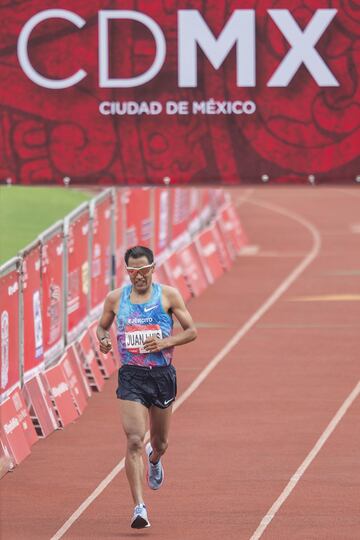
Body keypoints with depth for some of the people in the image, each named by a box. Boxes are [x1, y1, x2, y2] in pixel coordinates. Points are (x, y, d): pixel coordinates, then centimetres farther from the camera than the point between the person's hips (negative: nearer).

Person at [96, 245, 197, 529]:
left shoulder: (168, 295, -2)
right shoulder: (115, 298, 2)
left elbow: (191, 330, 0)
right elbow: (102, 326, 18)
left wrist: (165, 343, -16)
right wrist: (103, 339, -6)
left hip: (162, 375, 1)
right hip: (131, 377, -1)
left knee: (159, 442, 16)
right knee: (134, 441, -15)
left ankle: (154, 459, 55)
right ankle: (139, 507, -16)